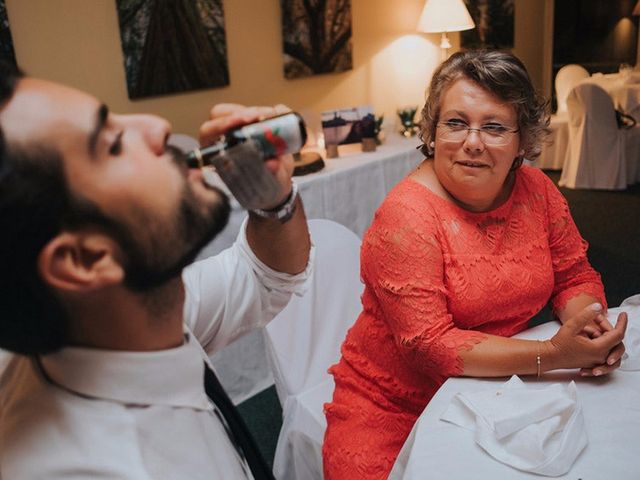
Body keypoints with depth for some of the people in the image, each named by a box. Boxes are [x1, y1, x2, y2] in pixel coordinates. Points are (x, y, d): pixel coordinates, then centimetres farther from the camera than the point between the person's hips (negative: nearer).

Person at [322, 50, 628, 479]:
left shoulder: (537, 191, -4)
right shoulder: (407, 217, -21)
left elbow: (575, 277, 7)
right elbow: (428, 346, -23)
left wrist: (587, 321, -16)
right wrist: (551, 355, -30)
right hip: (393, 408, -4)